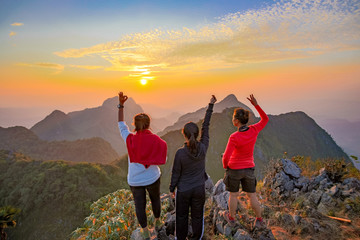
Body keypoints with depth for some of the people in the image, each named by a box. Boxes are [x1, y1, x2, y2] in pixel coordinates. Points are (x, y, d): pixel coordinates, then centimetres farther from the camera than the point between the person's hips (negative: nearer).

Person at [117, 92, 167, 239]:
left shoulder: (129, 139, -16)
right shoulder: (157, 141, -17)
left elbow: (121, 125, 0)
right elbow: (163, 160, -10)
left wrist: (121, 105, 1)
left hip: (135, 180, 0)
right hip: (152, 178, 0)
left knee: (140, 205, 18)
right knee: (155, 199, 27)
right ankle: (157, 223, 49)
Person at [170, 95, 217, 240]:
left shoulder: (180, 153, -26)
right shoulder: (203, 148, -20)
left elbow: (175, 174, -13)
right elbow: (206, 126, -10)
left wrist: (172, 189, 5)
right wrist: (211, 105, -1)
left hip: (183, 191, -2)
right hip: (199, 189, 2)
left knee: (181, 216, 21)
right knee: (197, 216, 22)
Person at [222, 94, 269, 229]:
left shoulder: (234, 137, -27)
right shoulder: (254, 130, -14)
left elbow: (226, 157, -25)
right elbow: (265, 119, 6)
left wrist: (225, 166, -2)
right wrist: (256, 104, -2)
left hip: (234, 169, -4)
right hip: (248, 169, 4)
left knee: (233, 195, 17)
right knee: (252, 196, 19)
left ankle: (232, 218, 36)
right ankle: (259, 220, 29)